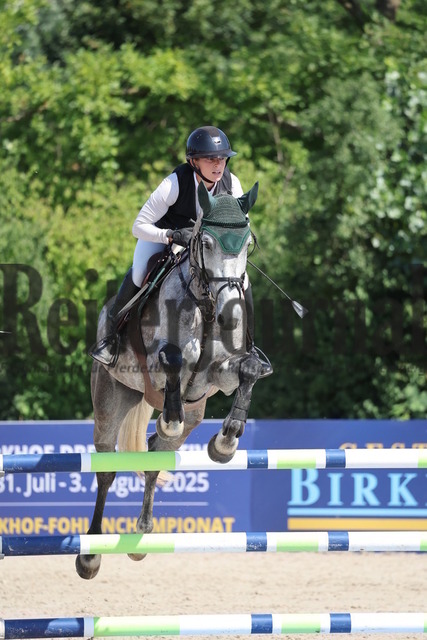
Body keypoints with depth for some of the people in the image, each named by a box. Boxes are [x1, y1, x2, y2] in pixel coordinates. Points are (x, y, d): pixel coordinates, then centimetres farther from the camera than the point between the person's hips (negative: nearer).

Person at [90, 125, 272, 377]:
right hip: (162, 232, -3)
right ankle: (111, 335, -6)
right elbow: (139, 227, -32)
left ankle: (248, 346, 12)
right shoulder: (175, 183, -35)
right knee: (138, 275, -29)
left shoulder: (231, 183, -23)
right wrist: (173, 236, -46)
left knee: (242, 282, -11)